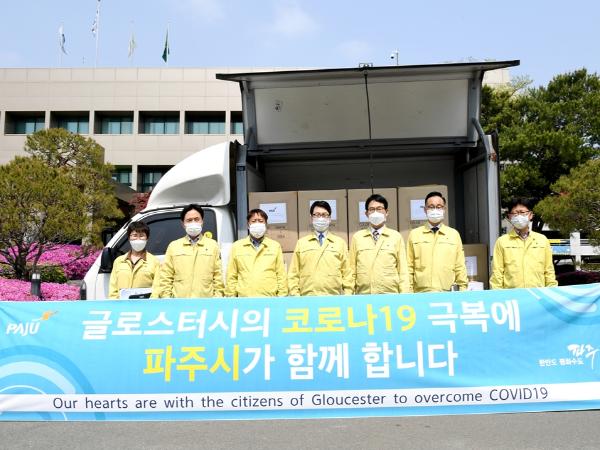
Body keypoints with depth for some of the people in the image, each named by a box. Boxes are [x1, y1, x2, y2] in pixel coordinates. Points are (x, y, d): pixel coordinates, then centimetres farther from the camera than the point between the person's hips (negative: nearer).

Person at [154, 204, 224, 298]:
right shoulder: (173, 246, 11)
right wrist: (166, 297, 0)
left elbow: (218, 276, 6)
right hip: (179, 300, 1)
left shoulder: (213, 245, 10)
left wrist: (218, 298, -2)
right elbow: (165, 277, 9)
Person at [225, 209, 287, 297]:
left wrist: (282, 296, 1)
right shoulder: (237, 246, 9)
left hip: (270, 297, 0)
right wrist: (231, 297, 4)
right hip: (244, 297, 0)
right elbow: (231, 277, 9)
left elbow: (281, 275, 7)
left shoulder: (275, 246, 9)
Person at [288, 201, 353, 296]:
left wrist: (347, 297, 0)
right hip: (307, 298, 0)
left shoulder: (340, 243, 11)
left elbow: (347, 274, 9)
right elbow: (293, 274, 9)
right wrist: (295, 297, 0)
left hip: (334, 297, 0)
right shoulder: (301, 243, 11)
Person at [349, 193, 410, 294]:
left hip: (390, 294, 0)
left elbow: (403, 270, 4)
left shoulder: (396, 237, 6)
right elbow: (352, 270, 8)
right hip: (363, 295, 1)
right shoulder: (357, 237, 8)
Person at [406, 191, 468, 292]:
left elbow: (460, 267, 8)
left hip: (447, 292, 1)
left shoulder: (454, 234, 8)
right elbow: (409, 267, 4)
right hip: (421, 293, -1)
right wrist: (409, 293, 1)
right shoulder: (414, 234, 5)